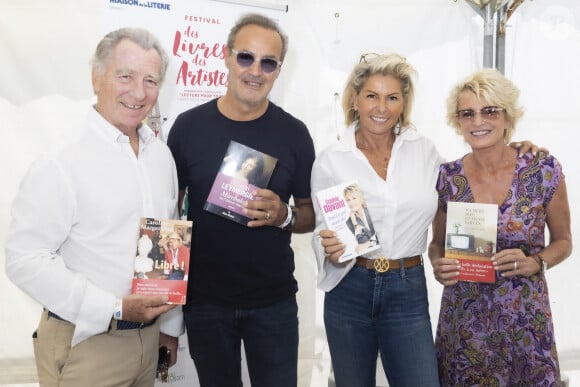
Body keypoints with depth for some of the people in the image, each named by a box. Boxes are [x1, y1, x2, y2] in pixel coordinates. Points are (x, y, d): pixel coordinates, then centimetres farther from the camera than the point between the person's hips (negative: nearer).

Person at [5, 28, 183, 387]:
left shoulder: (162, 155, 4)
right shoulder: (60, 166, -17)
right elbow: (26, 260, -19)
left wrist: (170, 324, 13)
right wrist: (114, 310, -20)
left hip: (149, 336, 6)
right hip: (85, 342, -6)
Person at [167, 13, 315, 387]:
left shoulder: (294, 132, -3)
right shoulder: (189, 126, -4)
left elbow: (311, 213, 5)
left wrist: (284, 215, -18)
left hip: (274, 302, 0)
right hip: (204, 300, 1)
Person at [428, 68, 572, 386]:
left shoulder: (544, 170, -8)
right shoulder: (447, 178, -4)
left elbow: (563, 241, 5)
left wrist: (534, 263, -15)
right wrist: (438, 264, -12)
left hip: (525, 318, -1)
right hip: (463, 319, 1)